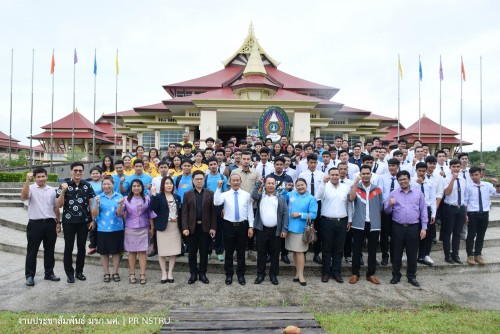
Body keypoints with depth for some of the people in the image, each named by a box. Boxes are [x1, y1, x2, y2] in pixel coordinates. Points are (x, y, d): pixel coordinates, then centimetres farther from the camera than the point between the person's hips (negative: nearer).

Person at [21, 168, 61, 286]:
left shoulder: (52, 190, 9)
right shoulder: (31, 188, -4)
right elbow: (23, 197, -27)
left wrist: (58, 222, 10)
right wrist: (27, 180, -29)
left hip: (50, 223, 4)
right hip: (35, 224, -4)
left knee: (49, 250, 11)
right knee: (32, 251, 4)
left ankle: (49, 273, 22)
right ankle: (29, 275, 14)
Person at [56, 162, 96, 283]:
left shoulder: (87, 185, 3)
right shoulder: (64, 185, -4)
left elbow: (91, 203, 6)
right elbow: (59, 205, -7)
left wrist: (92, 220, 1)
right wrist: (63, 191, -21)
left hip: (84, 221, 2)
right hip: (69, 221, -2)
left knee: (81, 247, 10)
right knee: (69, 247, 6)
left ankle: (79, 271, 23)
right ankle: (69, 273, 18)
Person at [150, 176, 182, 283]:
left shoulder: (177, 197, 10)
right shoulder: (158, 196, -3)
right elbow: (153, 208, -20)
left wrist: (178, 218, 0)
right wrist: (153, 196, -28)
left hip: (175, 227, 3)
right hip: (163, 227, -3)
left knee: (173, 251, 6)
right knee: (162, 251, 4)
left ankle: (170, 273, 19)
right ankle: (164, 273, 18)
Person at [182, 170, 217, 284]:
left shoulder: (210, 194, 2)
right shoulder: (187, 194, 5)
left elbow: (213, 212, -1)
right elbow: (184, 213, 0)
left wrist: (213, 227, -7)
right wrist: (185, 228, -9)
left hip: (205, 227, 0)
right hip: (192, 228, 1)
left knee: (204, 252, 8)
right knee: (192, 253, 8)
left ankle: (202, 273, 21)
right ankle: (193, 274, 21)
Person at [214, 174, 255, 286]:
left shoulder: (246, 195, 3)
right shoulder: (225, 194, 0)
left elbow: (250, 211, 4)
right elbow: (216, 202, -20)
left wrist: (251, 226, -1)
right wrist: (219, 188, -24)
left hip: (242, 226, 1)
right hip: (229, 226, -1)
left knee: (241, 251, 10)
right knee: (229, 251, 9)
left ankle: (241, 274, 25)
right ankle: (229, 274, 24)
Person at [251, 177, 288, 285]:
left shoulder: (281, 197, 5)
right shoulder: (260, 195, 6)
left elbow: (285, 214, 2)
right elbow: (253, 195, -19)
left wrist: (284, 229, -5)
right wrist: (258, 183, -12)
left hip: (276, 230, 0)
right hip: (262, 229, 0)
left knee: (275, 254, 8)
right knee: (261, 253, 9)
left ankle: (273, 275, 21)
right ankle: (260, 274, 20)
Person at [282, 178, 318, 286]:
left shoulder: (311, 199, -6)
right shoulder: (291, 194, 5)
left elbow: (313, 215, -12)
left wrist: (300, 214, -17)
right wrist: (286, 190, 1)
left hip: (301, 229, -4)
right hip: (290, 227, 4)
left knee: (299, 251, 0)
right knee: (294, 251, 13)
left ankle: (301, 275, 11)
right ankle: (297, 272, 26)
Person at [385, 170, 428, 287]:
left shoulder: (418, 193, 4)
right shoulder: (393, 194, 3)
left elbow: (423, 211, 5)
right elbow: (387, 211, 2)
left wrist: (424, 227, 0)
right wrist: (389, 205, -21)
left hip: (413, 227, 0)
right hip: (398, 227, 0)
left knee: (412, 253, 8)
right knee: (397, 253, 8)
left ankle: (412, 276, 23)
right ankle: (396, 275, 21)